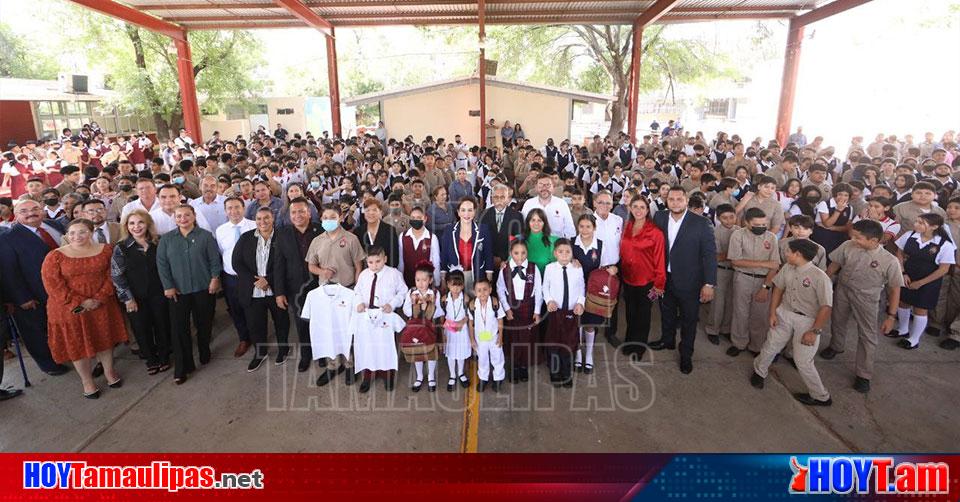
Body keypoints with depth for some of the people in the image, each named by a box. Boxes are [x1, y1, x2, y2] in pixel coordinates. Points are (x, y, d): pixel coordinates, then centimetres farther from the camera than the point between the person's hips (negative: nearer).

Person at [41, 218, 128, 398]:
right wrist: (80, 302, -17)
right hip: (69, 308, -1)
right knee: (77, 343, 9)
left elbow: (111, 275, -2)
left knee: (104, 338, 14)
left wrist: (99, 299, -14)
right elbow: (52, 283, -12)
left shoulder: (105, 250, -1)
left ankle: (109, 371, 33)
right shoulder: (55, 256, -7)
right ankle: (87, 381, 24)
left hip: (102, 305, 2)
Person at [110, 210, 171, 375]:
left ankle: (164, 357, 29)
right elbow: (116, 275, -6)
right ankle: (150, 360, 28)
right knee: (142, 329, 9)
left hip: (159, 294, 1)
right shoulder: (121, 248, -6)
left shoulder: (158, 243, -1)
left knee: (163, 325, 9)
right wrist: (128, 298, -8)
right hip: (136, 298, -1)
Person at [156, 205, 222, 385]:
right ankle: (182, 368, 7)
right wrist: (168, 286, -5)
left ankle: (204, 355, 33)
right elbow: (162, 264, 1)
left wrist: (214, 278, -8)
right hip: (178, 291, 1)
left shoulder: (205, 236, 0)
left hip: (204, 289, -1)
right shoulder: (166, 239, 4)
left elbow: (214, 259, 0)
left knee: (204, 324, 10)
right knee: (179, 327, -1)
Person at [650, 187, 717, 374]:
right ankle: (667, 340, 49)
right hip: (664, 278, 3)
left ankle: (686, 355, 33)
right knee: (667, 313, 24)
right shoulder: (659, 218, -4)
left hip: (689, 282, -3)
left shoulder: (701, 223, -15)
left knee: (689, 320, 13)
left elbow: (710, 254, -14)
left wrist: (709, 284, -17)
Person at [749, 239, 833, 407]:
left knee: (803, 361, 0)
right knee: (770, 346, 15)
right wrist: (773, 313, 4)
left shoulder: (820, 278, -22)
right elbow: (778, 288, 9)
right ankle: (759, 371, 41)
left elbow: (826, 308, -20)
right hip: (785, 313, 5)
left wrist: (814, 331, -19)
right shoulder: (787, 268, -4)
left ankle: (821, 397, 21)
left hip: (807, 321, -5)